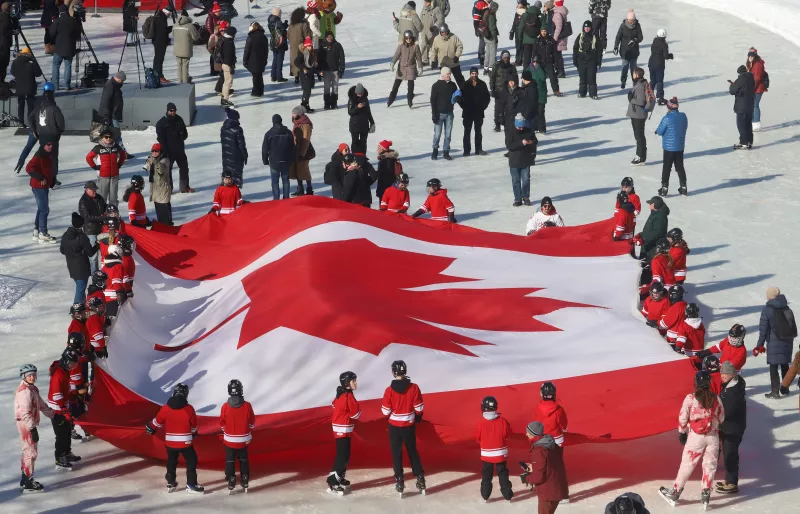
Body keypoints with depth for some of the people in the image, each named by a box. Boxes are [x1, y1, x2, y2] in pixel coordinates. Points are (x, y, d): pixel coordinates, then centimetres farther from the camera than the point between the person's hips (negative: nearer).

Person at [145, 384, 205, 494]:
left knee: (171, 462, 21)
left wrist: (150, 428, 26)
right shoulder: (189, 409, -11)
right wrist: (193, 433, 24)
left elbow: (157, 421, 6)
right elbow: (194, 426, 2)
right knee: (191, 462, 8)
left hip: (170, 442, 3)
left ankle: (171, 483, 27)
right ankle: (191, 485, 3)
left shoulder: (166, 408, -6)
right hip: (185, 442, -3)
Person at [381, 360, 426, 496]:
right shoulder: (414, 388, -11)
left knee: (396, 453, 9)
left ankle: (399, 482, 9)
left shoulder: (389, 390, -15)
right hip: (409, 426, 2)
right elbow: (419, 408, -5)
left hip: (394, 426, -2)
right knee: (413, 452, 17)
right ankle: (420, 480, 17)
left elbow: (386, 412, -9)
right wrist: (417, 417, 16)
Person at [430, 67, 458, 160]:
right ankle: (435, 151, 12)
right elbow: (433, 100, -7)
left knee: (448, 134, 5)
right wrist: (434, 114, -12)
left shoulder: (452, 85, 7)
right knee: (437, 134, -3)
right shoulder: (436, 85, -6)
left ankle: (446, 152, 12)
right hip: (439, 113, -4)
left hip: (449, 113, 4)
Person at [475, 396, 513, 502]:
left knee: (486, 475, 14)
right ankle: (507, 495, 12)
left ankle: (485, 496, 18)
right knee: (503, 474, 11)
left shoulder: (481, 423, -14)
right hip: (501, 453, 0)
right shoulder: (502, 421, -13)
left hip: (486, 454, 0)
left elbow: (478, 438, -3)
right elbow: (508, 433, -1)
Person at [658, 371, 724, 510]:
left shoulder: (690, 398, -13)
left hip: (696, 436, -2)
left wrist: (682, 433, 8)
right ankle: (705, 495, 13)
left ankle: (675, 493, 16)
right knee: (709, 465, 11)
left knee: (687, 464, 7)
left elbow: (683, 418, -7)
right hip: (713, 436, 2)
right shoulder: (716, 399, -4)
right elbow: (722, 418, 5)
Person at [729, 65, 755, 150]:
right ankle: (749, 142, 23)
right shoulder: (751, 79, 5)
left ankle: (744, 143, 2)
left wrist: (731, 85, 6)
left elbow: (732, 91, -16)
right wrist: (734, 84, 13)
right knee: (748, 124, 17)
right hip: (750, 106, 8)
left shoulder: (740, 80, -20)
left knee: (741, 125, 0)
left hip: (742, 107, -8)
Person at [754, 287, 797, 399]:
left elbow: (763, 329, -10)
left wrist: (760, 345, -4)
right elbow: (793, 326, 10)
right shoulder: (787, 309, 5)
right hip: (788, 342, 6)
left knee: (773, 367, 1)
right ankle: (785, 389, 26)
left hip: (774, 343, -6)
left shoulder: (767, 309, -11)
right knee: (785, 365, 18)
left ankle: (775, 392, 1)